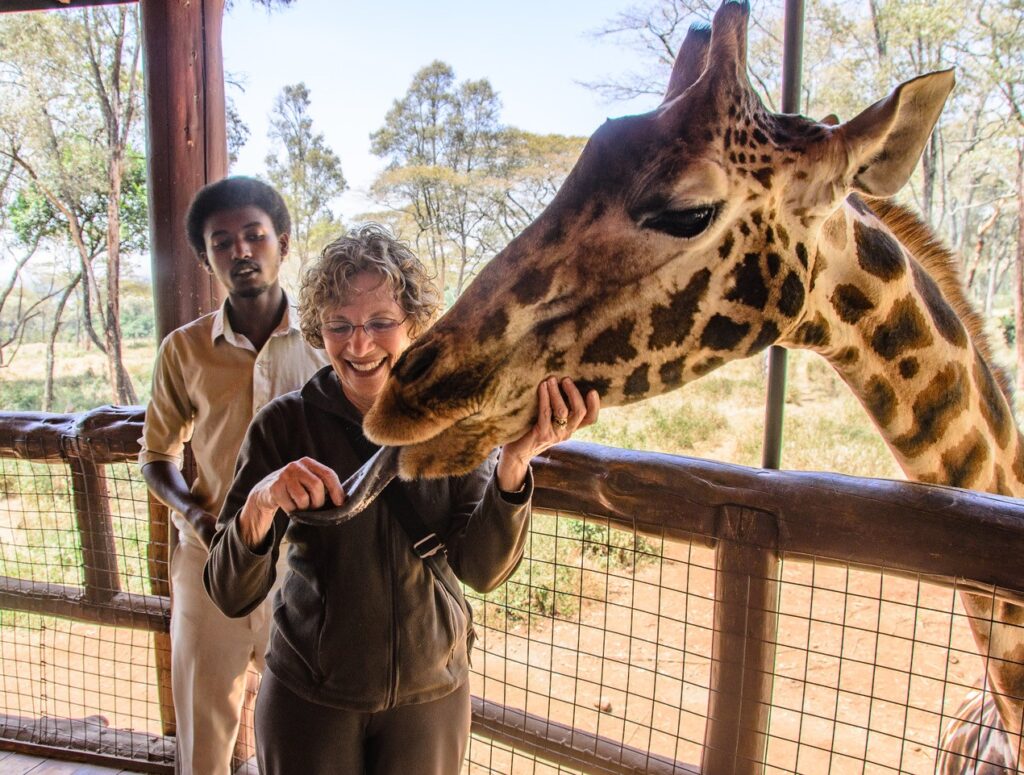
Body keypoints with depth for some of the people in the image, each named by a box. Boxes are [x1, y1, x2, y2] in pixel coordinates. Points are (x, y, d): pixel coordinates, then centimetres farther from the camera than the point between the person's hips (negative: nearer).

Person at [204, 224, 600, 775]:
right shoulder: (285, 423, -14)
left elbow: (482, 570, -17)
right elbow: (232, 596, -14)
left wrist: (513, 465, -33)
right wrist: (259, 506, -34)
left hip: (431, 692, 1)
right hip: (310, 695, -1)